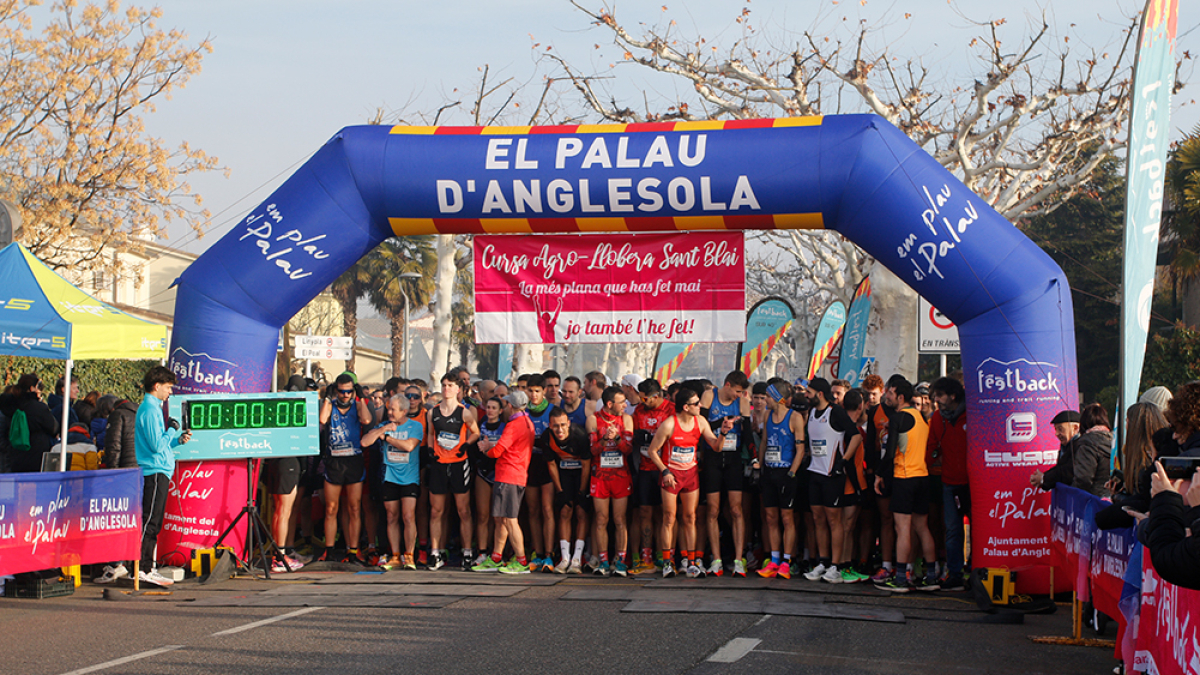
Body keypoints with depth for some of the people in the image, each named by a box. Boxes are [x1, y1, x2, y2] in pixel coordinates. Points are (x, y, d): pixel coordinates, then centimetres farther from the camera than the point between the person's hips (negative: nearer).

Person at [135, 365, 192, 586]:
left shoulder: (153, 408, 18)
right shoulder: (150, 410, -13)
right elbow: (157, 445, -19)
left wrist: (178, 439, 12)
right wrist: (172, 431, -5)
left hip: (159, 471, 10)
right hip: (155, 471, -10)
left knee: (153, 523, 11)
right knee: (149, 522, -10)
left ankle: (148, 568, 14)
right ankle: (142, 569, -10)